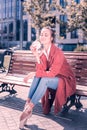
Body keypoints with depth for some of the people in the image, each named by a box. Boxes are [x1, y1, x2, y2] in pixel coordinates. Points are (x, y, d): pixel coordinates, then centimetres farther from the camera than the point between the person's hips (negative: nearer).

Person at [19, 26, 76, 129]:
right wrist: (37, 56, -25)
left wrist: (34, 73, -26)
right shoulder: (41, 51, -3)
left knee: (44, 79, -31)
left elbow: (52, 73, -25)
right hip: (51, 79, 6)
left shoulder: (58, 52, -21)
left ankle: (29, 109, -29)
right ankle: (27, 104, -26)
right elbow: (41, 71, -13)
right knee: (38, 77, -23)